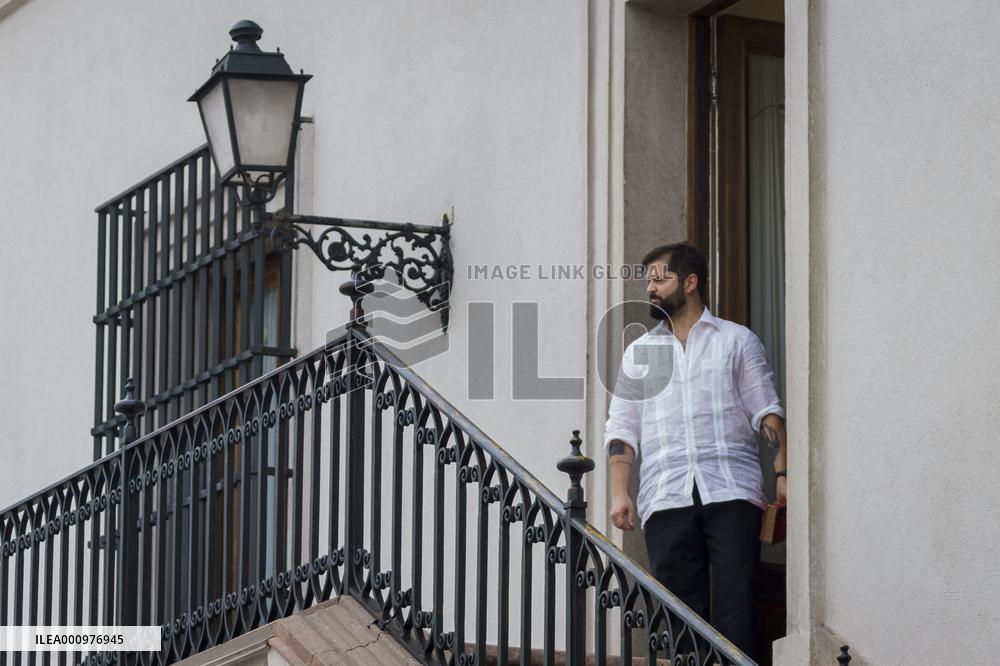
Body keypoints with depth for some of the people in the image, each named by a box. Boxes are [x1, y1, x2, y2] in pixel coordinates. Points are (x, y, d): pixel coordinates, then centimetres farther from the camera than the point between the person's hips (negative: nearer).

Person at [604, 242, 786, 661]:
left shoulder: (736, 341, 13)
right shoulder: (639, 353, 20)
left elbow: (766, 411, 7)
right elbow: (621, 429, 15)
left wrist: (782, 473, -6)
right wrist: (619, 492, 2)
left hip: (731, 490, -2)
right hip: (666, 497, 2)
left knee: (736, 600, -10)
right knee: (680, 607, -2)